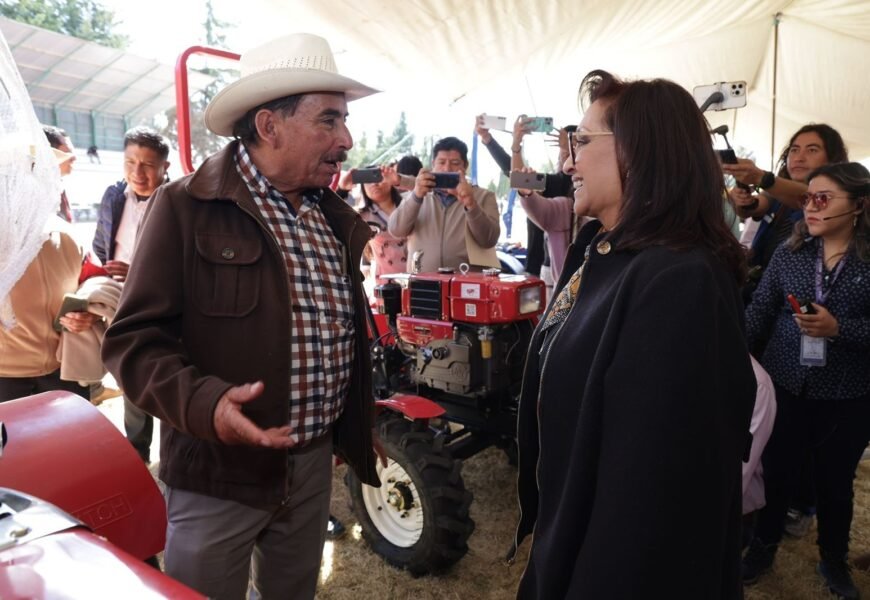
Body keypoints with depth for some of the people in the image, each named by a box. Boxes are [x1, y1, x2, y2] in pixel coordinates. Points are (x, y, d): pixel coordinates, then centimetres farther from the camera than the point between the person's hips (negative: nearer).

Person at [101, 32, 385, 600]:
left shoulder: (334, 216, 6)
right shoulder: (186, 206, -13)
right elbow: (134, 336, -14)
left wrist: (359, 426, 18)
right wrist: (203, 403, -31)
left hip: (316, 461, 6)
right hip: (221, 473, -6)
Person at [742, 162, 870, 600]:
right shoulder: (788, 254, -1)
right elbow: (758, 315, -3)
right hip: (785, 385, 1)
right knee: (777, 469, 14)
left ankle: (834, 559, 40)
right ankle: (764, 546, 37)